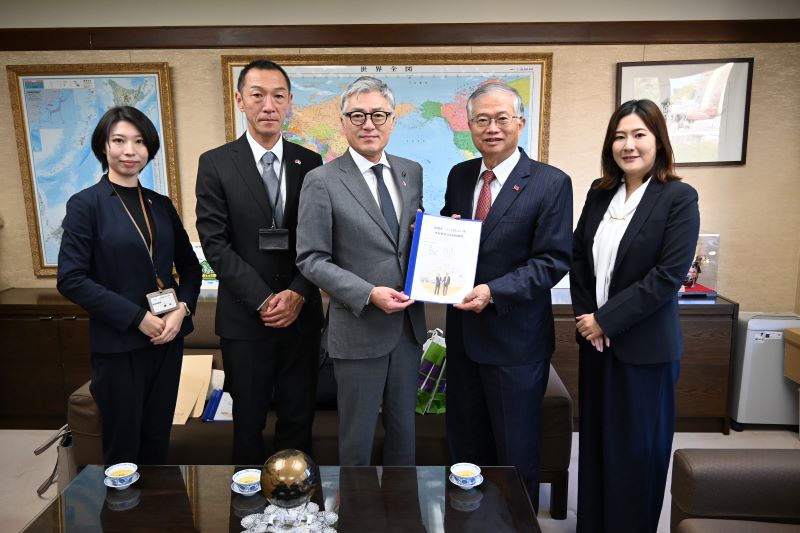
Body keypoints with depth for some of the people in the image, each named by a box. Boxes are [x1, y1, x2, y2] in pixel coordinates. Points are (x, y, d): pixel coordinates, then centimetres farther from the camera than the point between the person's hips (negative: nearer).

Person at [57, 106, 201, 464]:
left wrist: (182, 308, -6)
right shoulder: (85, 204, -6)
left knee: (158, 439, 16)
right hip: (118, 344, -4)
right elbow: (71, 279, -12)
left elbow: (189, 265, 12)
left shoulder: (161, 205, 8)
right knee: (123, 446, 10)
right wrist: (137, 317, -16)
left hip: (168, 337, 5)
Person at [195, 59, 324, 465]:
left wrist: (297, 294, -12)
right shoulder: (215, 164, -2)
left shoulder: (310, 163, 4)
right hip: (244, 317, -1)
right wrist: (263, 300, -14)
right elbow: (215, 242, -8)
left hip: (302, 315, 2)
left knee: (298, 417, 13)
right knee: (248, 420, 14)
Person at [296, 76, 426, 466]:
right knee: (358, 435, 12)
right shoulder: (322, 181, -10)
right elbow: (311, 259, -11)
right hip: (358, 330, -5)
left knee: (403, 428, 21)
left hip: (408, 325, 5)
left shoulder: (411, 172, 6)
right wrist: (368, 294, -21)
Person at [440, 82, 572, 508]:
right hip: (463, 332, 5)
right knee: (465, 445, 20)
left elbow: (553, 260, -14)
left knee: (516, 452, 12)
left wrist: (493, 291, -26)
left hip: (515, 337, -5)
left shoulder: (551, 183, -10)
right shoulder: (459, 175, 6)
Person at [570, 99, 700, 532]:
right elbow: (578, 258, 9)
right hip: (596, 341, 5)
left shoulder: (678, 197, -9)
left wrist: (606, 319, -16)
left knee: (637, 450, 8)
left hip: (644, 346, -5)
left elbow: (668, 276, -16)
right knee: (595, 443, 15)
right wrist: (584, 316, -3)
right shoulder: (599, 193, 7)